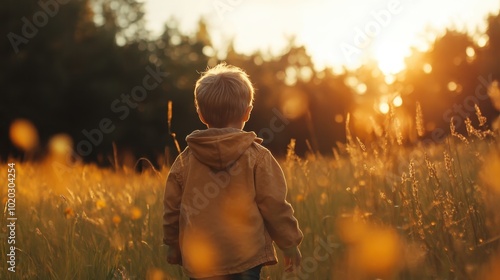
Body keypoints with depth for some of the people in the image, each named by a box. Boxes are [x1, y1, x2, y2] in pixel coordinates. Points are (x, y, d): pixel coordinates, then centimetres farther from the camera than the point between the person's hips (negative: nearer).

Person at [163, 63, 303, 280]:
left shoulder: (185, 160, 1)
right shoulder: (258, 157, -6)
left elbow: (172, 208, 8)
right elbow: (275, 206, -4)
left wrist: (172, 244, 23)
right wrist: (290, 244, 9)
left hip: (200, 262, 3)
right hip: (246, 260, -2)